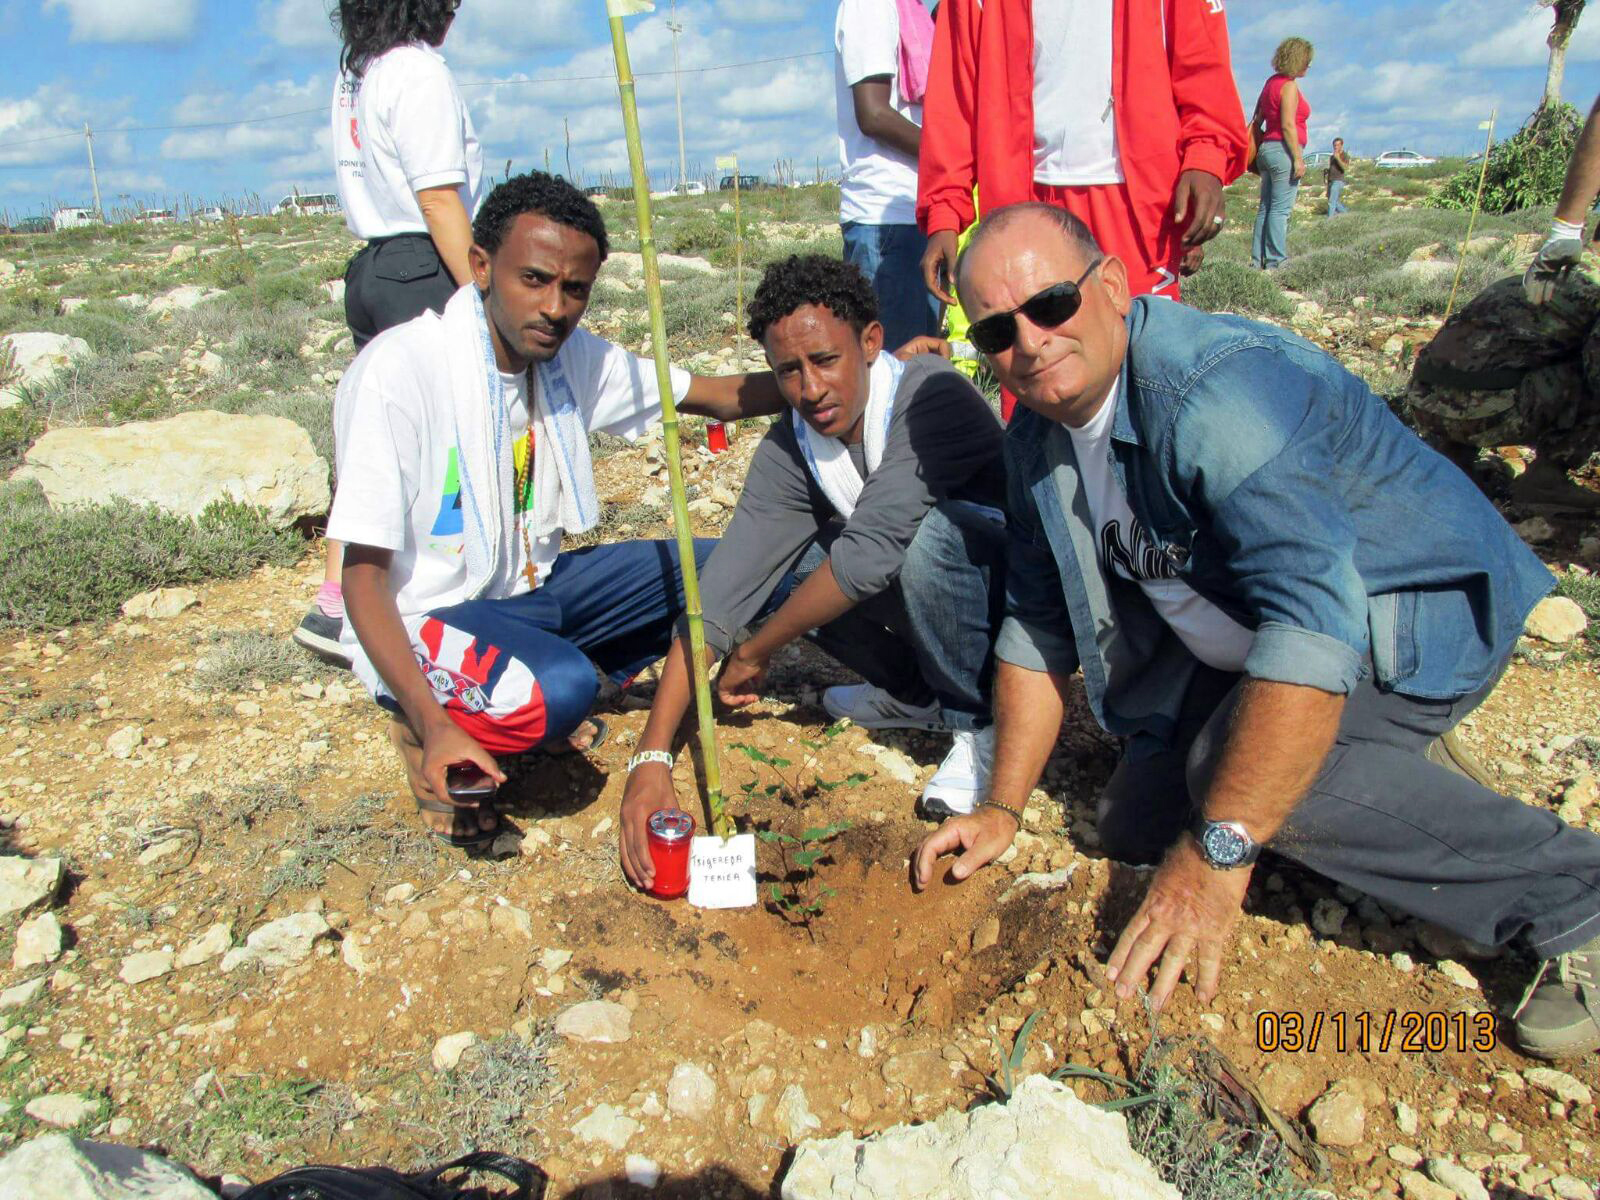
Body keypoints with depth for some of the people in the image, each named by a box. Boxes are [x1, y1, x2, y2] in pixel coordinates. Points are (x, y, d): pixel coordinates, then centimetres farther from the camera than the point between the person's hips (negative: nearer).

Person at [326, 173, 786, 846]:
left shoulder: (571, 354, -3)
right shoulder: (397, 372, -23)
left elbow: (716, 395, 5)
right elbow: (364, 576, -22)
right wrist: (434, 727, -33)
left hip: (532, 586, 7)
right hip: (422, 621, -7)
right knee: (558, 688, -36)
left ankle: (549, 699, 5)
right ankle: (424, 733, -4)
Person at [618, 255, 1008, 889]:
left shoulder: (933, 396, -29)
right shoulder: (788, 451, -12)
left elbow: (870, 553, -38)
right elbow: (720, 592, -19)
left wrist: (753, 654, -23)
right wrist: (652, 757, -26)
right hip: (913, 592, 6)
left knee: (927, 529, -34)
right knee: (779, 565, -14)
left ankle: (984, 720, -11)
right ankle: (913, 694, 6)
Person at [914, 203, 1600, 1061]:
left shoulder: (1216, 388, -32)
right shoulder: (1036, 436, -5)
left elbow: (1314, 619, -42)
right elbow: (1039, 627, 2)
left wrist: (1218, 852, -44)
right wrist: (1002, 808, -2)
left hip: (1426, 606, -8)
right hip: (1239, 631, 8)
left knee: (1242, 776, -33)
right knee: (1131, 825, 4)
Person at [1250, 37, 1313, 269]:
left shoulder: (1271, 82, 16)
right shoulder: (1289, 86, -10)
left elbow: (1256, 122, 17)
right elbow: (1288, 125, -17)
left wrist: (1260, 151, 22)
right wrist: (1298, 158, -16)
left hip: (1267, 147, 9)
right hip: (1284, 149, -9)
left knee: (1265, 207, 9)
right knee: (1281, 209, -9)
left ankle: (1258, 259, 8)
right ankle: (1276, 261, -11)